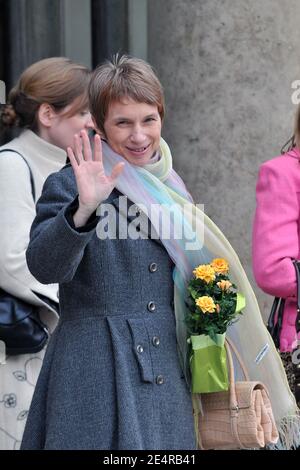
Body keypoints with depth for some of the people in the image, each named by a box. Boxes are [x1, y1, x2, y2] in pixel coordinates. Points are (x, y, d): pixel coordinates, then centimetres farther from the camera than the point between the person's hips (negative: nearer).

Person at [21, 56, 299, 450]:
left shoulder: (169, 188, 12)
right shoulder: (69, 186, -6)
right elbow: (44, 267, -21)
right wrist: (83, 210, -34)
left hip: (166, 372, 6)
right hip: (96, 373, -6)